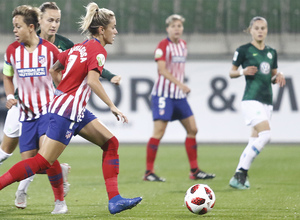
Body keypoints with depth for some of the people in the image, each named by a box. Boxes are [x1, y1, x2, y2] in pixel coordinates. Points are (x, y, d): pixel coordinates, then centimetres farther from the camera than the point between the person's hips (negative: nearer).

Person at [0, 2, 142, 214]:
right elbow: (92, 80, -27)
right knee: (42, 162, -8)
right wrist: (113, 107, -26)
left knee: (110, 143, 6)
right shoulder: (98, 50, -12)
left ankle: (114, 200, 2)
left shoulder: (78, 47, 14)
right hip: (67, 112, -10)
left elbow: (53, 71, 19)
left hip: (77, 111, 10)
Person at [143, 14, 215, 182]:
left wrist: (181, 86, 16)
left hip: (179, 94, 8)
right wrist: (180, 84, -29)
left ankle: (195, 171, 12)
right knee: (159, 132, -11)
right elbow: (162, 69, -21)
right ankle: (149, 172, -5)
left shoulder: (183, 44, 11)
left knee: (192, 129, 6)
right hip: (163, 93, -8)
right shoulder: (163, 45, -11)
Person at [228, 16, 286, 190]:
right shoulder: (244, 50, -2)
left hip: (267, 102, 7)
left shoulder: (272, 52, 14)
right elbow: (231, 73, 4)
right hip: (251, 100, -7)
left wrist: (278, 77, -2)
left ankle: (239, 176, 14)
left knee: (255, 142, 6)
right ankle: (242, 173, -17)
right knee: (265, 134, -23)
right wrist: (243, 72, -17)